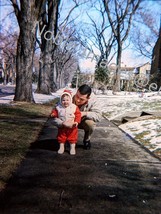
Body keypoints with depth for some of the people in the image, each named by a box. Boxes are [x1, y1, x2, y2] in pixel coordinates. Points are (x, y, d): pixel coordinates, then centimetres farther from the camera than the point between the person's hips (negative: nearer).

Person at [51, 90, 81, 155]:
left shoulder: (74, 107, -11)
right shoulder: (58, 107, -7)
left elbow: (78, 115, -9)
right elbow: (54, 112, 3)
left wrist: (76, 122, -19)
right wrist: (53, 114, -19)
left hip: (72, 126, -1)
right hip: (62, 126, 2)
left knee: (72, 137, 8)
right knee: (61, 137, 12)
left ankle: (72, 148, 23)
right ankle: (61, 147, 29)